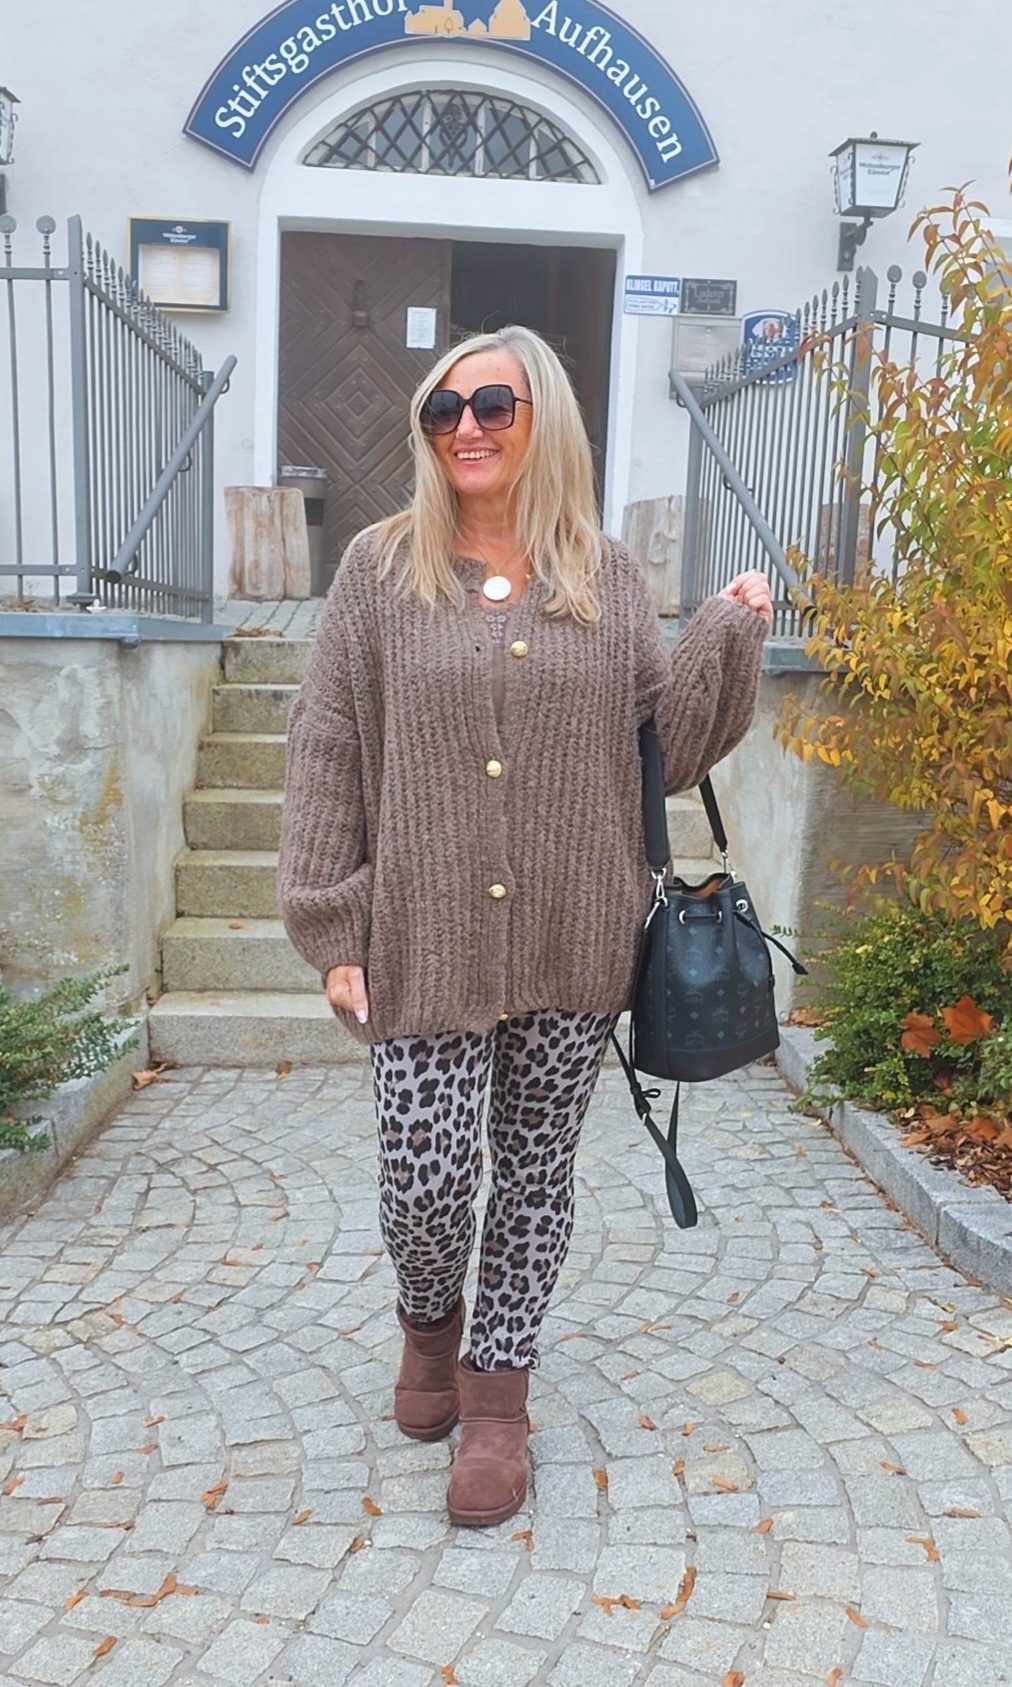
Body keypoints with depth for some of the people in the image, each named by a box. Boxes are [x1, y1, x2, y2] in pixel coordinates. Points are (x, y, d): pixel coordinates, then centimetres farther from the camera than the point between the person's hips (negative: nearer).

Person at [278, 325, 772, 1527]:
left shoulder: (607, 579, 6)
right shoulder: (381, 570, 2)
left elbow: (666, 744, 8)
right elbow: (326, 756, 0)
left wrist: (728, 636, -6)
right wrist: (334, 932, -4)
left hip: (572, 941, 2)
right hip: (426, 941, -1)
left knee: (535, 1171, 10)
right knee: (424, 1179, 0)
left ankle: (496, 1391, 31)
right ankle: (429, 1321, 35)